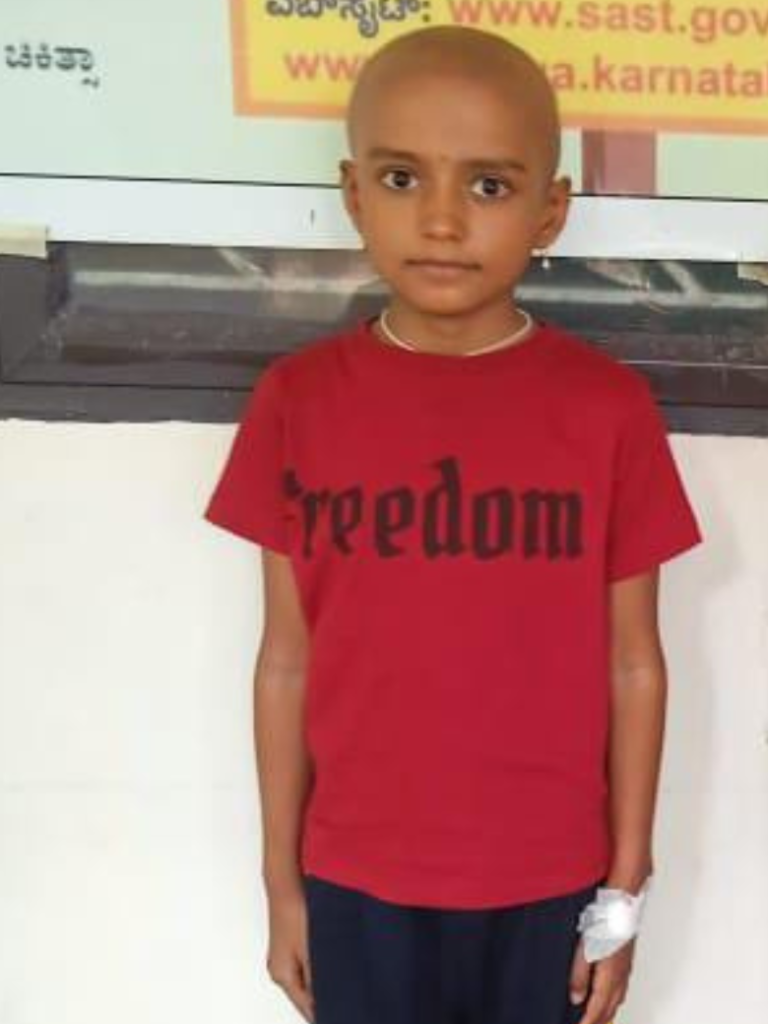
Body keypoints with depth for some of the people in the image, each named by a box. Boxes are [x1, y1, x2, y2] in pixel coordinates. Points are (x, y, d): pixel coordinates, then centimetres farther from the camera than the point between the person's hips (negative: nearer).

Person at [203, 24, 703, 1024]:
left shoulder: (609, 407, -10)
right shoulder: (300, 401, -8)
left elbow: (634, 665, -3)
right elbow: (288, 659, -2)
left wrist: (626, 884, 1)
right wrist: (281, 879, 4)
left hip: (546, 879, 0)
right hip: (358, 879, 1)